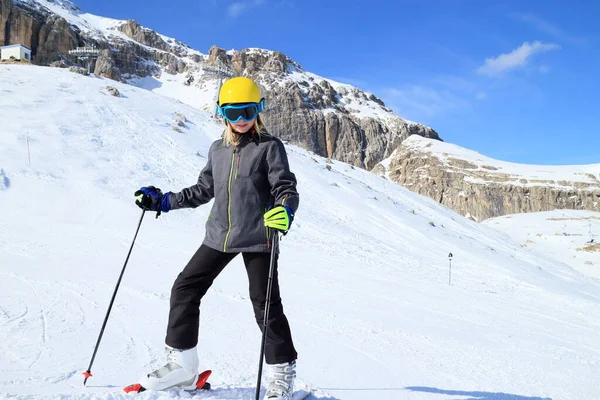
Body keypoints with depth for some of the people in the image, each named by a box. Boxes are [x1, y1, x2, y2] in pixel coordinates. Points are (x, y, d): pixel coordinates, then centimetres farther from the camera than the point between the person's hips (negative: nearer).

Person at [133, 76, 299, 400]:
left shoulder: (270, 147, -6)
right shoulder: (218, 149, 10)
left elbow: (286, 189, -12)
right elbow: (203, 190, 18)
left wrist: (285, 210, -34)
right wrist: (163, 201, 15)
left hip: (257, 238, -6)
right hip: (219, 235, 6)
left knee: (265, 303, 0)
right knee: (185, 288, 5)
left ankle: (282, 373, 18)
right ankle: (182, 363, 20)